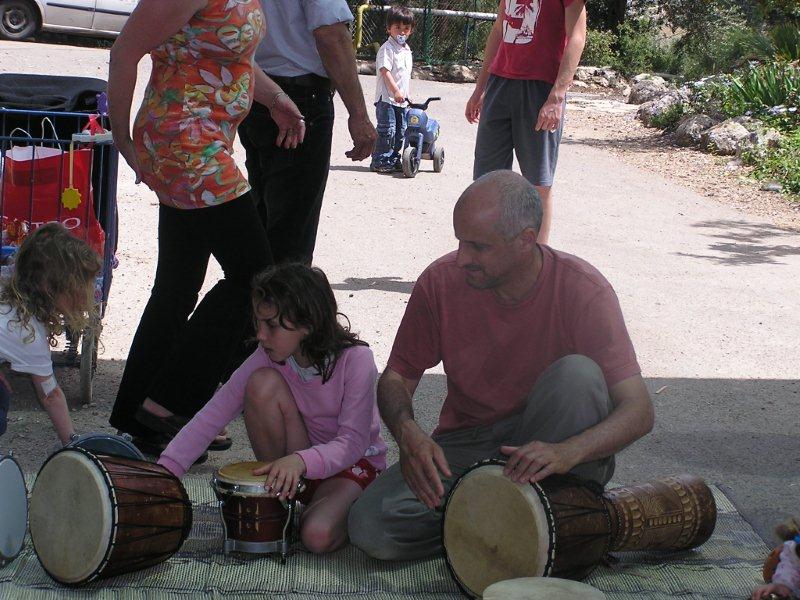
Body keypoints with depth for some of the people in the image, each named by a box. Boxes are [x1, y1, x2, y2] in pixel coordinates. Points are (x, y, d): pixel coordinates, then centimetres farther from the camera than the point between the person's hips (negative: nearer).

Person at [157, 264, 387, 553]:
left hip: (353, 462, -4)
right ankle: (281, 492, -8)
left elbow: (352, 442, -26)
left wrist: (301, 461, -45)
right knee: (262, 383, -24)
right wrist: (164, 470, -27)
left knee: (317, 535, -36)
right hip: (295, 457, 4)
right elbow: (214, 414, -16)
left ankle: (347, 509, 1)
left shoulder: (355, 360, -23)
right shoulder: (269, 357, -12)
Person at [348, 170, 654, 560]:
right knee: (370, 527, -23)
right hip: (466, 447, 2)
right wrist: (407, 432, -24)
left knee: (578, 374, -33)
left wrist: (567, 451, -42)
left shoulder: (583, 289, -17)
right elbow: (396, 378, 0)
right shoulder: (441, 282, -10)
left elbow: (638, 411, -22)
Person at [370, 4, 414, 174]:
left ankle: (393, 160, 22)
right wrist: (395, 90, -31)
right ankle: (379, 161, -2)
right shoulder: (387, 48, -12)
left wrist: (407, 95, 23)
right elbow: (385, 71, -22)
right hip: (386, 98, -8)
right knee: (387, 131, -9)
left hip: (401, 99, 8)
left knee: (400, 131, 12)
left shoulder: (407, 50, 16)